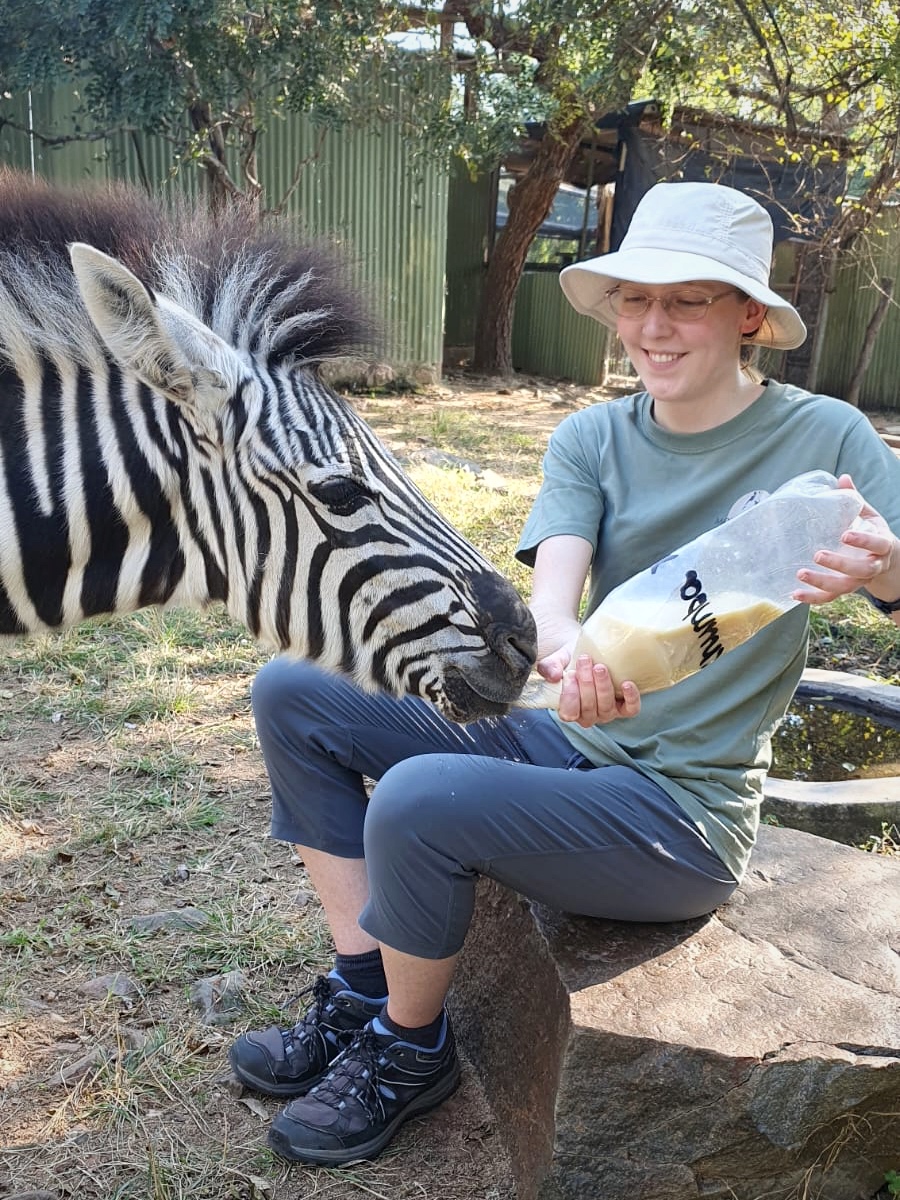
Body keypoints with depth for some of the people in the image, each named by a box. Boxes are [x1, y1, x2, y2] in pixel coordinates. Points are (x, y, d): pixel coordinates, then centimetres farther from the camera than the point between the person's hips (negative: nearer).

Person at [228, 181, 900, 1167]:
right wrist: (569, 654, -39)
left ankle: (411, 1049, 3)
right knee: (292, 690, -2)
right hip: (566, 744, 6)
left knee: (417, 801, -30)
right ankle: (361, 992, 7)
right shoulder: (590, 440, 2)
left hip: (683, 810, -5)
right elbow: (552, 586, -14)